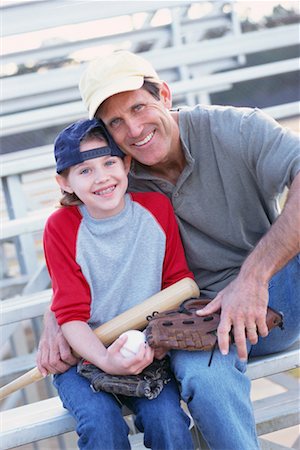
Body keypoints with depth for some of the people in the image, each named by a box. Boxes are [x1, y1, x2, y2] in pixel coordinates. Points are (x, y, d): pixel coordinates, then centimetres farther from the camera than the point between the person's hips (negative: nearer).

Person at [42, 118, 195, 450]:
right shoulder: (61, 227, -10)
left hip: (147, 352, 2)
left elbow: (180, 282, 1)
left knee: (167, 420, -23)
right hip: (85, 353, -1)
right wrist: (107, 361, -28)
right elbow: (71, 315, -11)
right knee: (102, 423, -26)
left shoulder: (156, 207, -3)